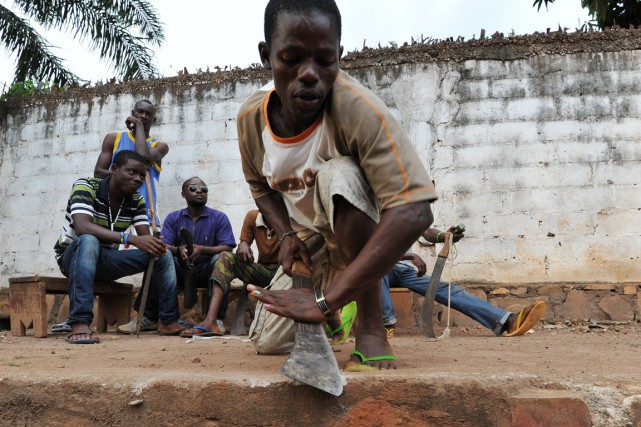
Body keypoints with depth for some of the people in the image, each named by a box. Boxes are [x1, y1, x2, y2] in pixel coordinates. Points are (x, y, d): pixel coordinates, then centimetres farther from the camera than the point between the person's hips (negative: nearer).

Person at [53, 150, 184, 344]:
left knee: (162, 254, -11)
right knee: (89, 240, -40)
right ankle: (79, 324, -46)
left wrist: (156, 245, -32)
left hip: (106, 259, 6)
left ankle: (170, 321, -7)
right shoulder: (86, 187, -19)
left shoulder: (136, 200, -1)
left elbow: (146, 237, -7)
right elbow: (82, 227, -36)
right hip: (73, 256, -5)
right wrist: (130, 238, -44)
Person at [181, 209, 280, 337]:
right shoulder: (252, 216, 0)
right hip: (262, 271, 4)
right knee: (226, 257, -16)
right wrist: (243, 246, -17)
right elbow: (244, 241, 7)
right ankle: (210, 321, -32)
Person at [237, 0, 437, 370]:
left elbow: (415, 212, -43)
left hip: (365, 234, -5)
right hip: (310, 242, 5)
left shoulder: (358, 108, -33)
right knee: (268, 342, -1)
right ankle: (331, 319, 34)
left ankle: (371, 328, -22)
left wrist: (325, 299, -45)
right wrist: (287, 234, -15)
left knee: (339, 175, -36)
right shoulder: (251, 117, -16)